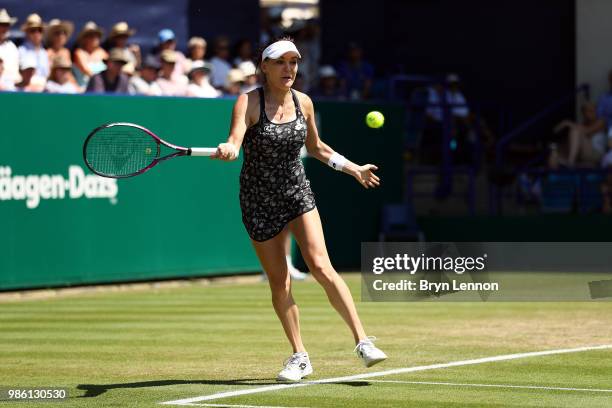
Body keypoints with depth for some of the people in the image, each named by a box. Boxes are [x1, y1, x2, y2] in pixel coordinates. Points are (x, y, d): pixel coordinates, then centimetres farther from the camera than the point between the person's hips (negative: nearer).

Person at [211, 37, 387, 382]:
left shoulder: (303, 102, 0)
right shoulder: (249, 102, -13)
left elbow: (316, 147, 17)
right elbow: (235, 141, -30)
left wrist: (354, 169, 22)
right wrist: (227, 150, -53)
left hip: (298, 192, 2)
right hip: (259, 199, -2)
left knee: (321, 267, -14)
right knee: (280, 282, 3)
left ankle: (363, 341, -13)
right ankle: (300, 357, 16)